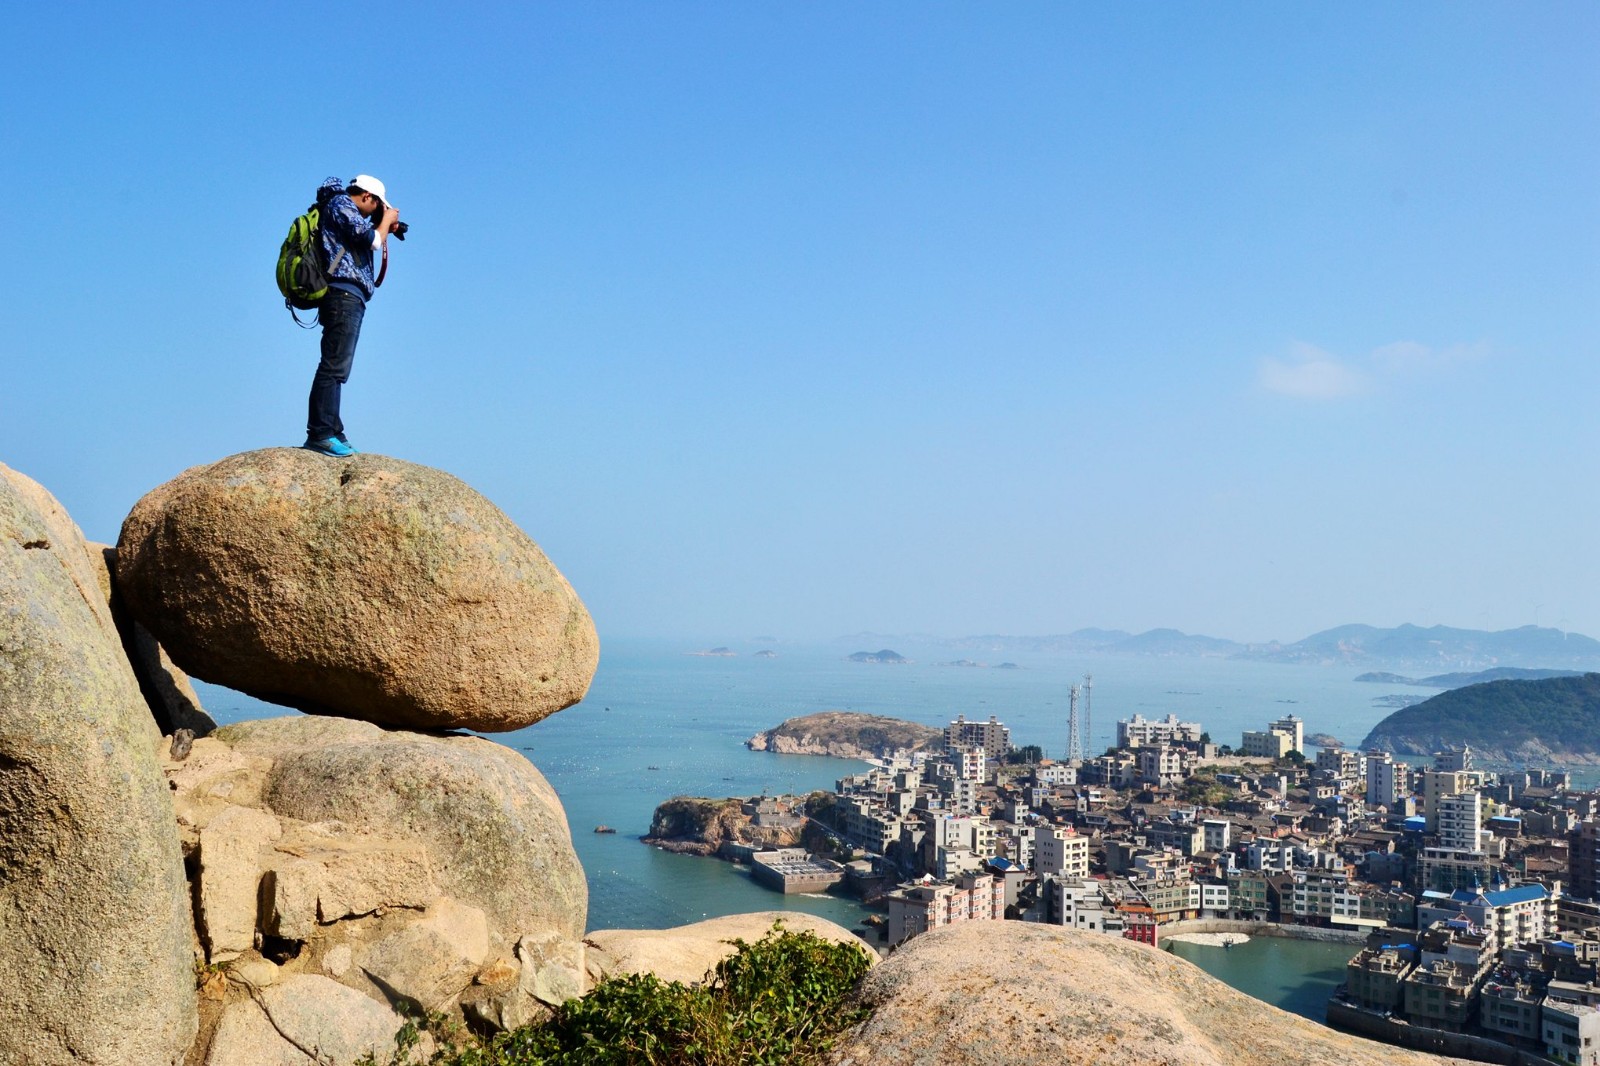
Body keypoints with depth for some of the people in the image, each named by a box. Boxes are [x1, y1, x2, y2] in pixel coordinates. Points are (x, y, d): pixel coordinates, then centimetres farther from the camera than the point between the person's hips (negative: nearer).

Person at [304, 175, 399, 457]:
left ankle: (330, 432, 10)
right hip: (344, 293, -11)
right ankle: (321, 433, -20)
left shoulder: (348, 212, 26)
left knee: (337, 368, 9)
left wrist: (385, 229, 25)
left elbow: (365, 246, 31)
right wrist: (387, 219, 5)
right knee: (334, 365, -16)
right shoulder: (341, 205, -2)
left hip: (348, 298, 11)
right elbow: (372, 240, -11)